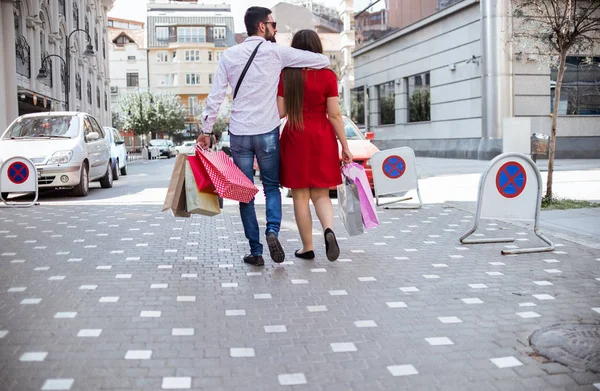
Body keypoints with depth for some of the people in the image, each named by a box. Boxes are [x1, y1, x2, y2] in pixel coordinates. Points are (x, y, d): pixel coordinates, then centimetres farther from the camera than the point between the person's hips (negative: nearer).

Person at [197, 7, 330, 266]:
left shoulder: (229, 55, 5)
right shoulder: (276, 52, -2)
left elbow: (215, 96, 1)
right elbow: (322, 61, 0)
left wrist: (206, 131, 6)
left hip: (239, 134, 2)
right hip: (267, 132, -2)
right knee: (271, 186, 14)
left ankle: (255, 251, 8)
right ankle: (273, 230, -10)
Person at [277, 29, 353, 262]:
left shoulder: (285, 76, -2)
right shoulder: (327, 76, -4)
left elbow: (280, 112, -2)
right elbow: (334, 115, -5)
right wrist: (345, 145, 0)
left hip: (295, 138, 0)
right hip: (322, 139, 1)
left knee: (300, 195, 8)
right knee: (320, 193, 11)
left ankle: (307, 248, 12)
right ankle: (328, 228, -16)